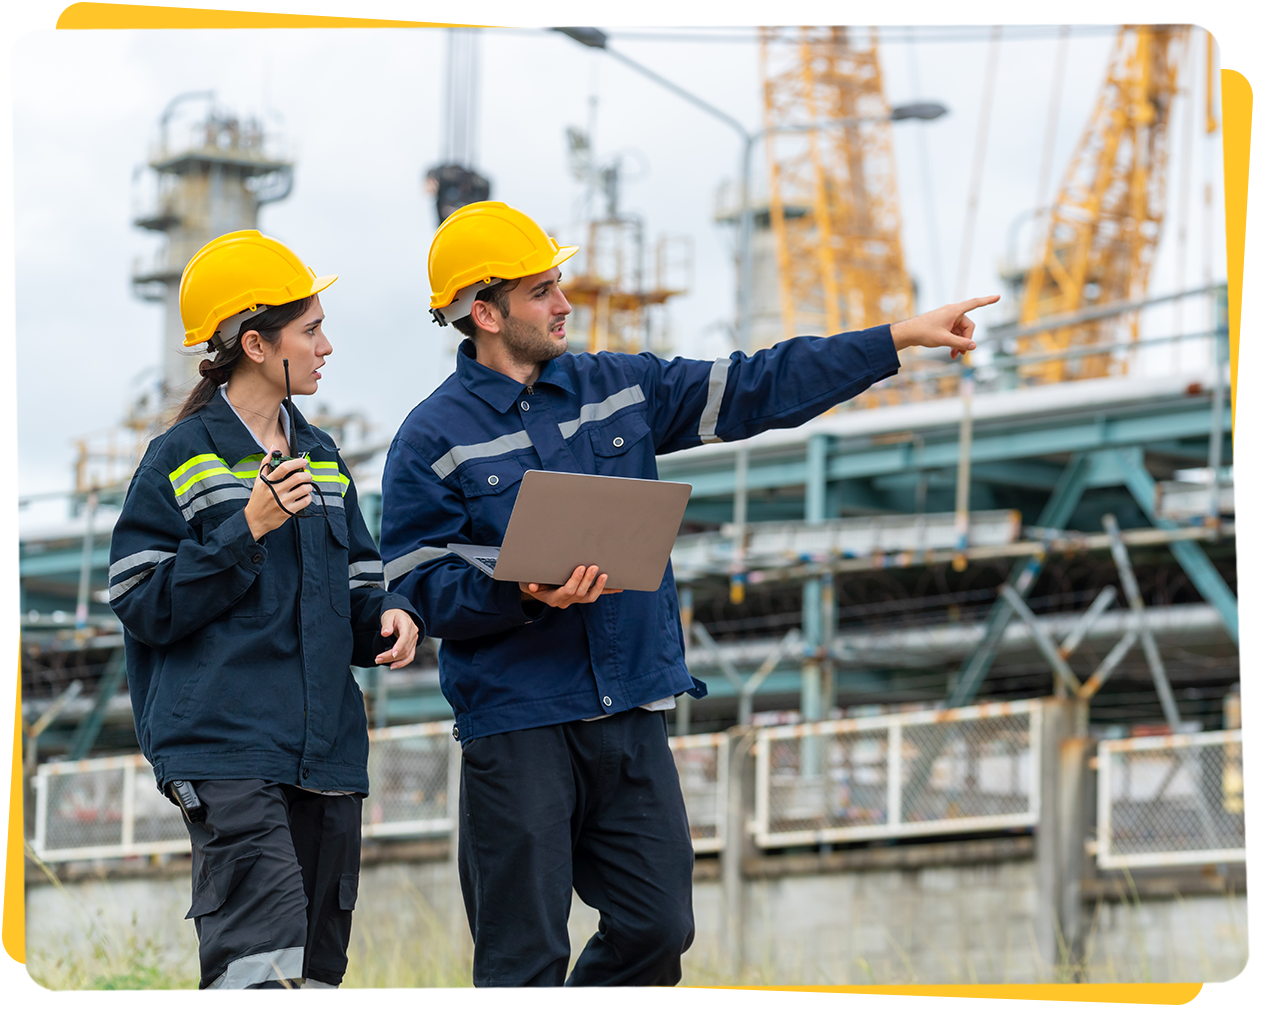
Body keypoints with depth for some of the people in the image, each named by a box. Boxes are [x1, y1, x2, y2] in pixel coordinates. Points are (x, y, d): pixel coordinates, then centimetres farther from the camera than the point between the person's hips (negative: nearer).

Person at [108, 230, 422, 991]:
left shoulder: (321, 459, 18)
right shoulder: (183, 458, -1)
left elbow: (358, 591, 22)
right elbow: (143, 607, -7)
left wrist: (390, 616, -1)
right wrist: (247, 529, -15)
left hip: (325, 751, 7)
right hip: (224, 748, -7)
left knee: (317, 963, 6)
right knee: (261, 958, -21)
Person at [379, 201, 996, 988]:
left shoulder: (619, 390, 11)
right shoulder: (435, 438, -4)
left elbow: (759, 389, 12)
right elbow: (419, 585, -7)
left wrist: (900, 339, 8)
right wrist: (523, 594, -23)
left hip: (631, 715, 5)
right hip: (515, 723, -5)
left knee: (658, 927, 6)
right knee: (526, 953, -3)